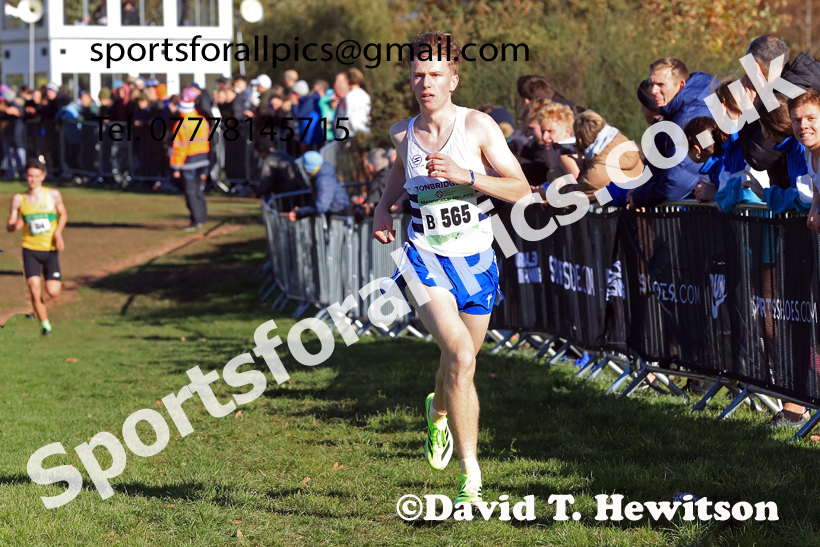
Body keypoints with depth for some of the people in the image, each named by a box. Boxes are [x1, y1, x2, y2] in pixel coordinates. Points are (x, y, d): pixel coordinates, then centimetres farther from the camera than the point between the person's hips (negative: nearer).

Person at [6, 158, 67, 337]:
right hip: (30, 250, 0)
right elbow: (9, 226, 2)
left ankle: (56, 281, 32)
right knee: (35, 291, -12)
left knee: (53, 292, -6)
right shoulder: (19, 199, -2)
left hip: (50, 250, 0)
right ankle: (45, 324, 8)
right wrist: (15, 225, -23)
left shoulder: (53, 195, -4)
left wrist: (58, 231, -6)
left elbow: (63, 214, 12)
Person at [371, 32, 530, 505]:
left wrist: (466, 175, -25)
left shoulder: (478, 126, -7)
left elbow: (521, 188, -12)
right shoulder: (403, 134, 1)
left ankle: (438, 410, 55)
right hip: (426, 258, -1)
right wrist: (384, 207, 5)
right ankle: (471, 476, -22)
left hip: (475, 261, 1)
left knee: (460, 361, 16)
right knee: (460, 356, -23)